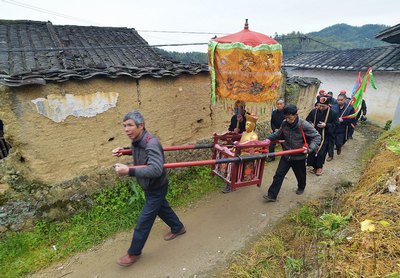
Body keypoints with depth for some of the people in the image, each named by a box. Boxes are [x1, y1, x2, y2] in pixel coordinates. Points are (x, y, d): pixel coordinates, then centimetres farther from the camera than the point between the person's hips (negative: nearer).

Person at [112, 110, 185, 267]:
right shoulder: (136, 140, -6)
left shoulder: (151, 144, -34)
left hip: (157, 188, -9)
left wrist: (129, 171, -52)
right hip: (149, 186, 9)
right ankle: (178, 228, 52)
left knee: (144, 221, 5)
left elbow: (156, 169, -47)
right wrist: (123, 151, 2)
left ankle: (134, 253, 27)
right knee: (162, 208, 28)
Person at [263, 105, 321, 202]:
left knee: (300, 175, 21)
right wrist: (268, 138, -2)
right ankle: (272, 195, 6)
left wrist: (309, 149, -26)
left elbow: (317, 137, -14)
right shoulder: (284, 124, -8)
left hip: (299, 157, -3)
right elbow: (279, 134, 11)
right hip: (286, 155, 3)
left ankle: (301, 187, 52)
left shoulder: (304, 125, -21)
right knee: (278, 175, -1)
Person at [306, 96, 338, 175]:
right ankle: (315, 167, 24)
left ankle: (319, 167, 18)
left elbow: (335, 125, -3)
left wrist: (326, 125, -19)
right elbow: (307, 120, 7)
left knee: (321, 153, -3)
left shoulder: (332, 113, -7)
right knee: (312, 151, 7)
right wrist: (310, 124, -15)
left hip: (324, 137, -3)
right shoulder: (313, 111, -2)